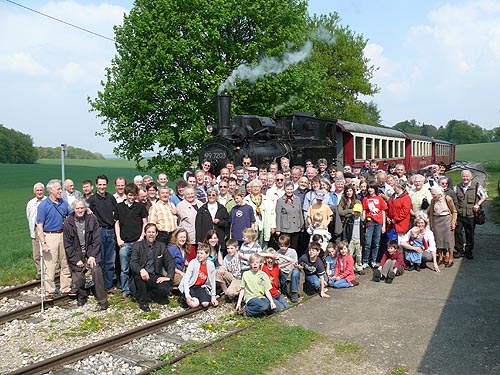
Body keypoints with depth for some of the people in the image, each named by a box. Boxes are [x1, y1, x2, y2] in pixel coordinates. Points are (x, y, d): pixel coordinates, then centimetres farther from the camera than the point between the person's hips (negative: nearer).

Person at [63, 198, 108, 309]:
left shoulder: (92, 219, -5)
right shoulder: (68, 222, -5)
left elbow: (96, 240, -3)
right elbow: (67, 244, -3)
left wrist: (92, 256, -11)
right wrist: (76, 260, -8)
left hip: (90, 253, -1)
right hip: (76, 255, 1)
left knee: (96, 271, -21)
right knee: (78, 279, -2)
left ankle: (102, 300, -9)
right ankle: (82, 297, 30)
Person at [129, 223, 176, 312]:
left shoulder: (162, 246, 10)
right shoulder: (137, 246, 2)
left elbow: (171, 262, 5)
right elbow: (132, 263, -12)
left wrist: (169, 276, -12)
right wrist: (141, 270, -34)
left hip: (155, 277, 2)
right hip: (142, 275, -2)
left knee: (165, 289, -27)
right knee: (138, 273, -36)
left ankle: (149, 293, 9)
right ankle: (143, 301, -16)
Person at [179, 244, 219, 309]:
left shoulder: (211, 265, -8)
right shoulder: (193, 262, -17)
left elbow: (213, 281, 3)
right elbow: (186, 279, -18)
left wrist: (213, 296, 3)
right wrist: (187, 296, -26)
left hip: (200, 287, 3)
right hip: (190, 286, -3)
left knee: (205, 304, -19)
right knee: (194, 304, -24)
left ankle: (197, 298, 11)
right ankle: (185, 297, 7)